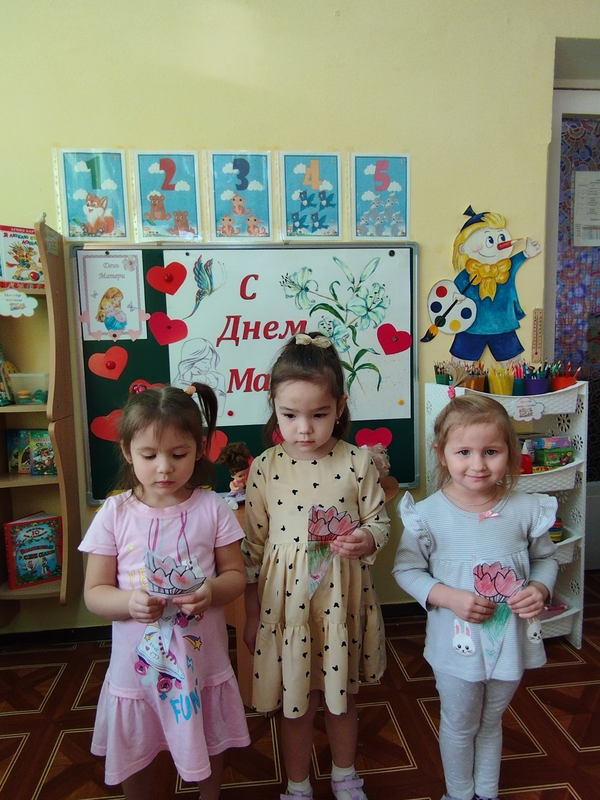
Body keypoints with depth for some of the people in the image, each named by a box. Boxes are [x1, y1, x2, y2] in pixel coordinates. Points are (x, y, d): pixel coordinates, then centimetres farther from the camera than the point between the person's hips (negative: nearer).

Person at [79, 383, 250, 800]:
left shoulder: (212, 508, -12)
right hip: (138, 663, 0)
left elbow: (236, 574, -5)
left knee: (211, 743, 25)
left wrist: (213, 590, -26)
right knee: (134, 753, 23)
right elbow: (94, 593, -7)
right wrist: (129, 602, -27)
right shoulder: (115, 514, -12)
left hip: (204, 660, 1)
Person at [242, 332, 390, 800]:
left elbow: (381, 522, 0)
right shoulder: (265, 468, -9)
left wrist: (366, 540, -23)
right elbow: (254, 545, -1)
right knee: (295, 702, 18)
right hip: (285, 600, 0)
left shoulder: (358, 462, -10)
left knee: (341, 697, 22)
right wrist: (251, 613, 3)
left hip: (343, 599, 1)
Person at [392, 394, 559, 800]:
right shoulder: (428, 515, -20)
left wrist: (540, 589, -17)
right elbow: (406, 569, -10)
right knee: (460, 726, 21)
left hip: (511, 639, 2)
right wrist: (449, 597, -23)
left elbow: (546, 558, 3)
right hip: (458, 642, -2)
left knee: (492, 722, 27)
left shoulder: (527, 509, -13)